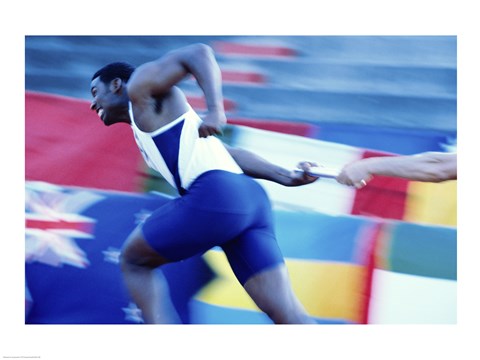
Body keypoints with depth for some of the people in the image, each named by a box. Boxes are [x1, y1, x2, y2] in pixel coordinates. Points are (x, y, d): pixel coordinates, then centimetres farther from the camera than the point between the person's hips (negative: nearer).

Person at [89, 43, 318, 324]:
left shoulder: (140, 85, 13)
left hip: (216, 195, -9)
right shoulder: (146, 129, 34)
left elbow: (199, 53, -2)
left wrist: (215, 110, -17)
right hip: (249, 198, 9)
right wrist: (285, 176, 16)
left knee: (133, 261, 13)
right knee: (287, 313, 2)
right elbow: (227, 153, 25)